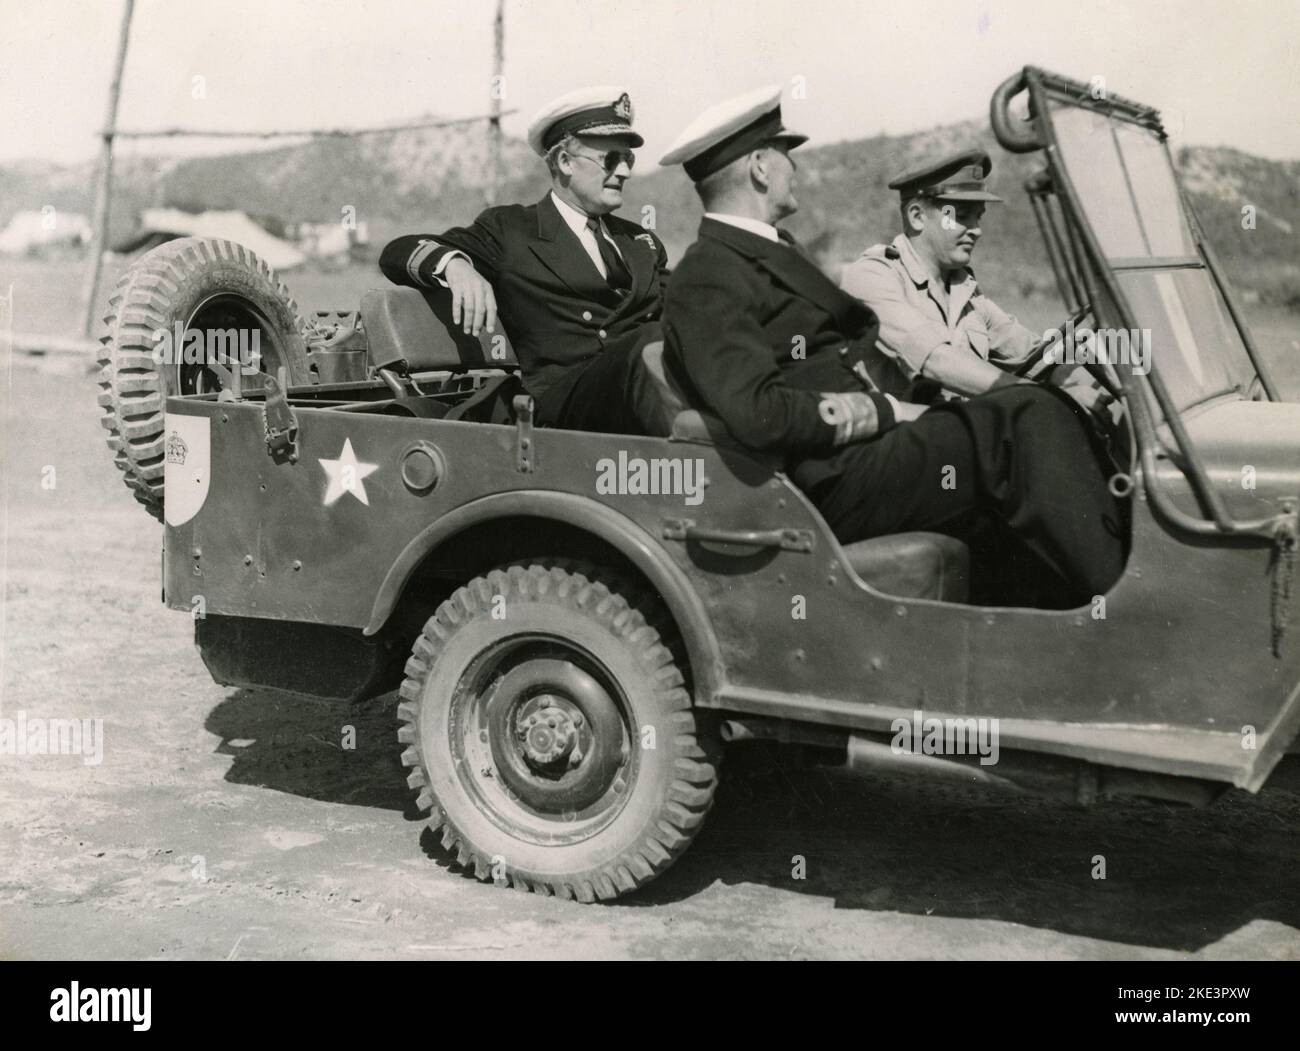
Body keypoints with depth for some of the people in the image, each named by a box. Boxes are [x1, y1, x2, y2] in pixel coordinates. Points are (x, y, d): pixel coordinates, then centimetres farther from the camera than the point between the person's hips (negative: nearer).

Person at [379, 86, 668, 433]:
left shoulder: (640, 241, 31)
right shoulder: (510, 229, 14)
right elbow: (396, 254, 8)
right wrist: (455, 265, -16)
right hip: (572, 395, -5)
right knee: (653, 343, -38)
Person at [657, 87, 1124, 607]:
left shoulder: (775, 253, 23)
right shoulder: (707, 280, -9)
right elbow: (758, 416, -22)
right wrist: (883, 411, -13)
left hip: (866, 445, 9)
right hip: (830, 487, -9)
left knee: (1048, 412, -4)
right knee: (1025, 419, -19)